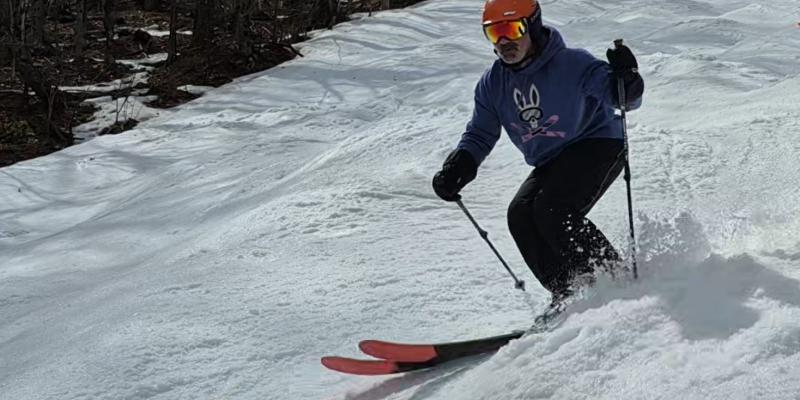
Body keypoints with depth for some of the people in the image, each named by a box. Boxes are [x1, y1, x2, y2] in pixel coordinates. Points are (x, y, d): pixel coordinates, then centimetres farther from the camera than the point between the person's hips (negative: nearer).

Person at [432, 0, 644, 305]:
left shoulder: (572, 65, -19)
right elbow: (480, 135, 8)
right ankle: (568, 294, -8)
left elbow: (624, 98, -24)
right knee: (520, 215, -15)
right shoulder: (492, 85, -1)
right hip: (551, 164, 7)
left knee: (553, 211, -26)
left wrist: (626, 79, -48)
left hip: (597, 145, -7)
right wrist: (457, 168, -10)